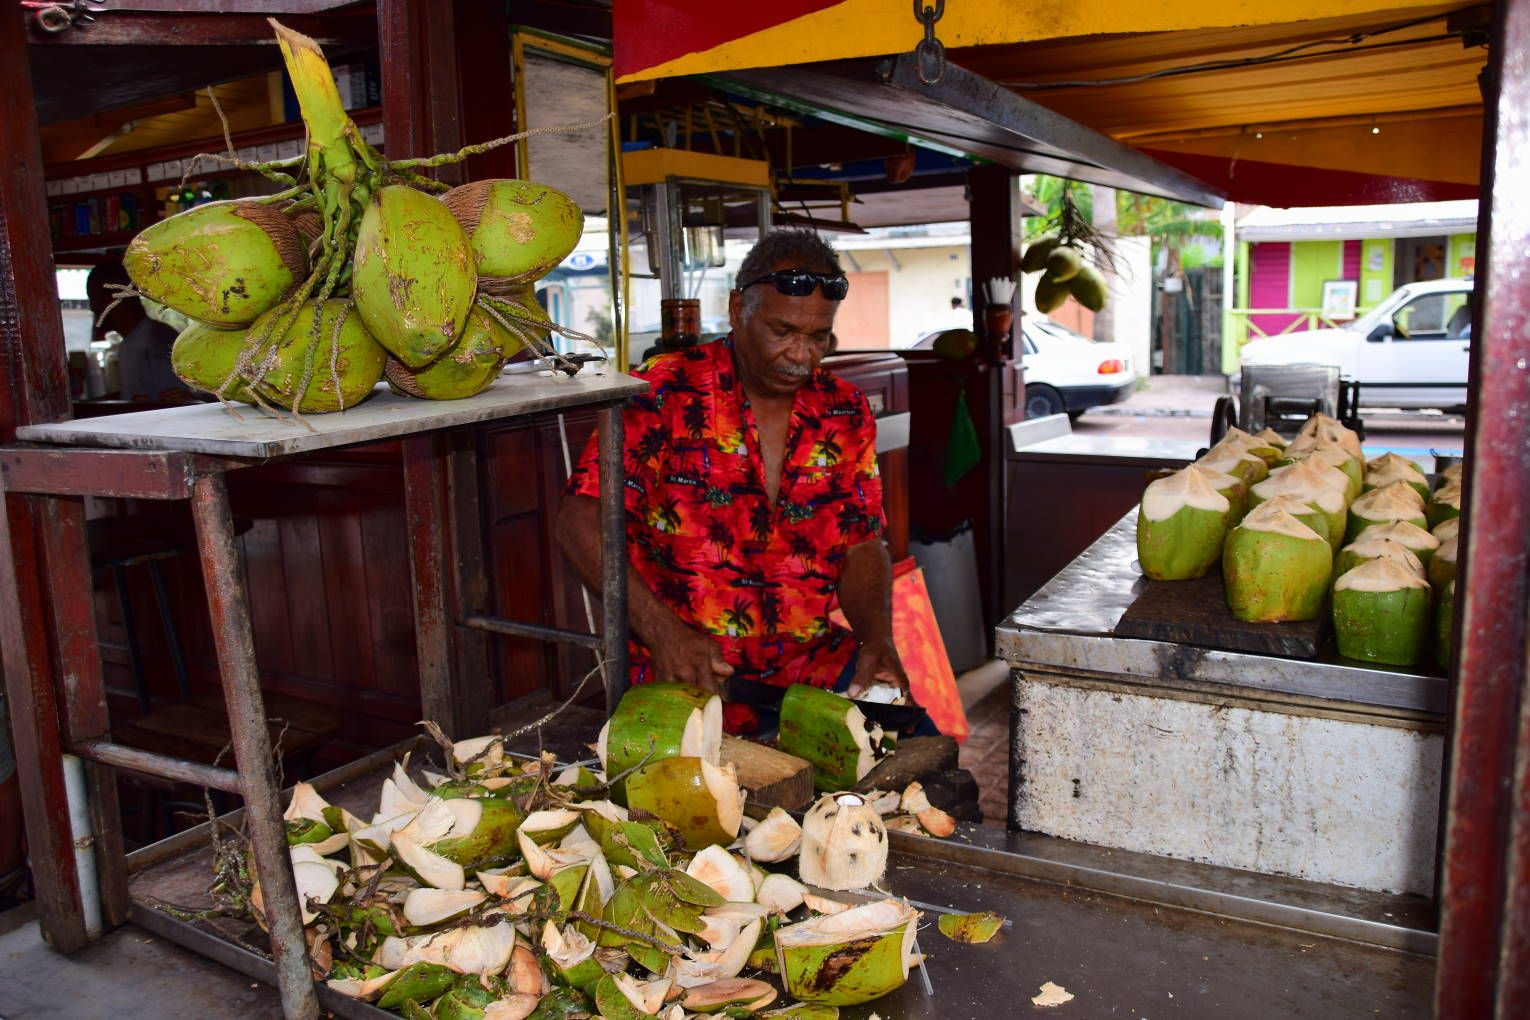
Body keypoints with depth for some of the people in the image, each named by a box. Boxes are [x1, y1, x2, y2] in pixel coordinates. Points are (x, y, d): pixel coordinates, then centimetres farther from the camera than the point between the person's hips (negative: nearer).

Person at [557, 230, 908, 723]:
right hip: (686, 666, -4)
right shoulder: (664, 391, -6)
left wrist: (878, 638, -9)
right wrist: (662, 631, -23)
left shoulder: (845, 411, 9)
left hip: (814, 658, 5)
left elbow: (862, 547, 11)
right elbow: (582, 522, -11)